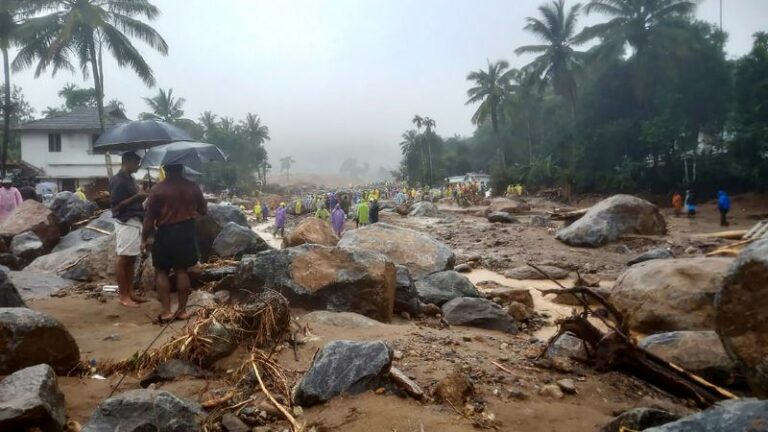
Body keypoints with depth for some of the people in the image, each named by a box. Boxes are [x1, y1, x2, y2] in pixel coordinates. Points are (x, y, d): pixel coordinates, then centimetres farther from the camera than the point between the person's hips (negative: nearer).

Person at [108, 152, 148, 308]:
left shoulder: (130, 178, 15)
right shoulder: (117, 180, -14)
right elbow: (115, 205, -18)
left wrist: (141, 196, 8)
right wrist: (136, 197, -20)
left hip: (135, 222, 9)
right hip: (125, 223, -9)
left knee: (131, 259, 12)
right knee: (123, 259, -3)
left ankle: (130, 292, 19)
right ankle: (123, 296, 3)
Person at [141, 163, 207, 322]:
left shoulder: (158, 189, -9)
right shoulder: (193, 187, -1)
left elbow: (150, 217, -7)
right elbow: (204, 211, 7)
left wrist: (144, 239, 2)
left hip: (166, 233, -3)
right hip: (186, 232, 3)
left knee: (161, 271, 9)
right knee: (182, 270, 10)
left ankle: (166, 311, 4)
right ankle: (182, 310, 12)